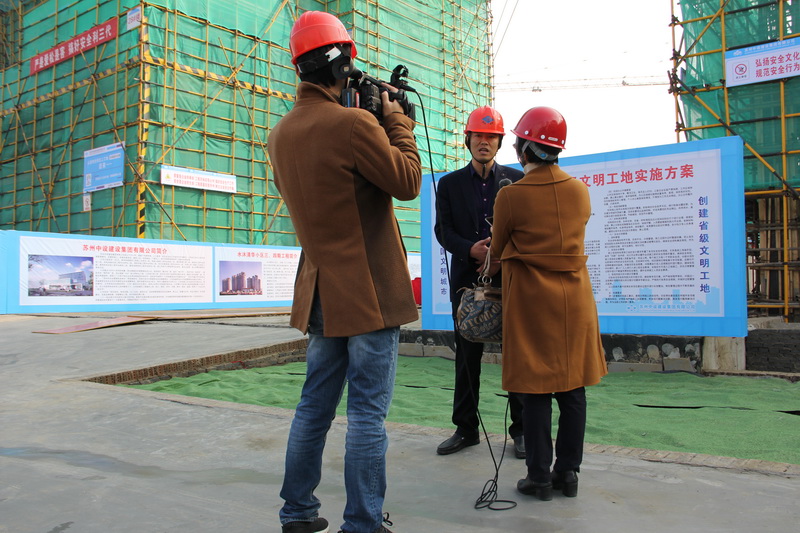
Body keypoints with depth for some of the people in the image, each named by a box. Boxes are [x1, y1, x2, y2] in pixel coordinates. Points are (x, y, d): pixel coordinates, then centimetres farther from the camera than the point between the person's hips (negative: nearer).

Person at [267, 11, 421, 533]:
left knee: (315, 405, 16)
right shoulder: (354, 123, -16)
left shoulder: (280, 135, 8)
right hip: (370, 290, -7)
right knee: (367, 412, 1)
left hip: (322, 293, 7)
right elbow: (408, 182, -9)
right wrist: (397, 119, 3)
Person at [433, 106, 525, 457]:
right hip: (467, 280, 1)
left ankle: (521, 429, 15)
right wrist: (471, 250, -16)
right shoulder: (450, 184, 9)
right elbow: (443, 229, 2)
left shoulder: (516, 180, 7)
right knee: (467, 357, 7)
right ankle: (465, 428, 19)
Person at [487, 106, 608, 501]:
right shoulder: (580, 190, 3)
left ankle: (540, 477, 12)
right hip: (574, 297, 4)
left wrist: (491, 258, 24)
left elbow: (497, 251, 1)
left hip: (531, 300, -4)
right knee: (572, 387, 10)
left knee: (536, 389, 4)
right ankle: (568, 472, 19)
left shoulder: (511, 196, -11)